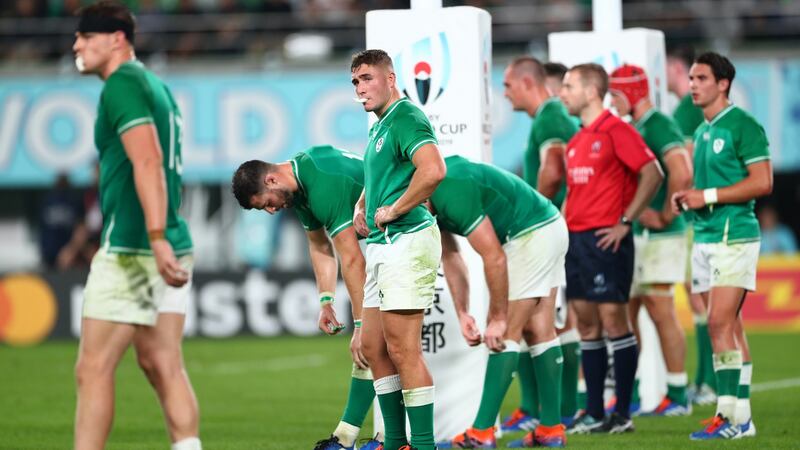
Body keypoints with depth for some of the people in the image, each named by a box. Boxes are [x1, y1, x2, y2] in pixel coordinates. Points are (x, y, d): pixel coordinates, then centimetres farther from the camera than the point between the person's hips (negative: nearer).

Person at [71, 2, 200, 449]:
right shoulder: (157, 86, 19)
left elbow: (148, 162, -22)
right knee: (163, 365, 7)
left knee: (93, 369, -5)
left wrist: (157, 239, -29)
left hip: (130, 249, -9)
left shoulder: (122, 85, -10)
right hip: (171, 249, 9)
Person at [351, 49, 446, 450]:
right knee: (373, 347, 12)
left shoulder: (406, 117, -11)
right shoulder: (379, 127, 20)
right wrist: (362, 206, 18)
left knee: (402, 349, -10)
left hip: (406, 242, -11)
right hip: (382, 246, 11)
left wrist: (393, 210, -19)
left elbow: (434, 170, -28)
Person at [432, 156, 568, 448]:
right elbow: (450, 258, 14)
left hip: (532, 235, -10)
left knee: (505, 334, -8)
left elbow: (494, 258, -23)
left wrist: (498, 318, -15)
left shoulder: (453, 193, -25)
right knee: (542, 332, 10)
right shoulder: (434, 199, 5)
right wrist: (463, 314, 8)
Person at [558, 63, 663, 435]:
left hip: (605, 239, -8)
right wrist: (565, 221, 13)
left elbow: (652, 174, -14)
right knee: (587, 324, 8)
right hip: (576, 238, 8)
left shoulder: (616, 131, -9)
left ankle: (623, 414, -2)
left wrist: (625, 222, -15)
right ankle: (594, 414, 12)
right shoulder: (575, 141, 16)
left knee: (613, 319, -6)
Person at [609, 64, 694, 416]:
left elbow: (681, 174, -28)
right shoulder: (634, 128, 16)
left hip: (659, 237, -10)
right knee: (625, 314, 11)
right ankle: (629, 396, 18)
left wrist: (664, 216, -19)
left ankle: (677, 396, -1)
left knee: (661, 313, -7)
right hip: (635, 235, 10)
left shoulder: (659, 126, -14)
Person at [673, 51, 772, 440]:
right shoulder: (702, 132, 18)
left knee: (720, 323, -15)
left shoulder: (743, 126, -8)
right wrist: (687, 198, 5)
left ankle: (731, 414, -14)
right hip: (705, 236, 8)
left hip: (733, 236, -8)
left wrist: (708, 196, -16)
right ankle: (740, 416, 9)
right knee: (729, 326, 8)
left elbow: (762, 183, -14)